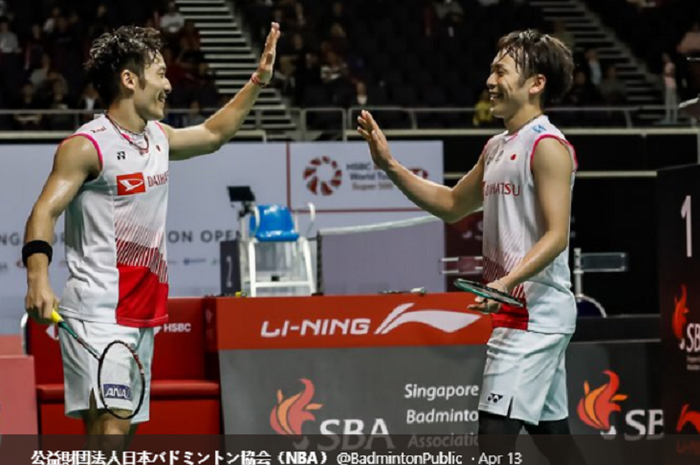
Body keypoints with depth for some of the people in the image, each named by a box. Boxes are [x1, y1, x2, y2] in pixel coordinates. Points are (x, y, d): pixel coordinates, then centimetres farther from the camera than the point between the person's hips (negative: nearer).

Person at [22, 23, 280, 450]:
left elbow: (212, 134, 33)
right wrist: (38, 278, -34)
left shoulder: (158, 137, 15)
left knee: (124, 432, 9)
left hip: (143, 316, 9)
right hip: (98, 315, -9)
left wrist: (258, 81, 31)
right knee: (110, 427, -20)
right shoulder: (86, 146, -11)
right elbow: (46, 211, -18)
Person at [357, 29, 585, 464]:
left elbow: (556, 236, -18)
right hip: (514, 313, 9)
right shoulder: (497, 147, 16)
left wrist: (507, 282, -31)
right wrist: (391, 166, 18)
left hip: (536, 314, -9)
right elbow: (452, 205, 27)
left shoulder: (547, 145, -12)